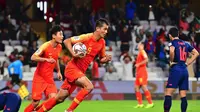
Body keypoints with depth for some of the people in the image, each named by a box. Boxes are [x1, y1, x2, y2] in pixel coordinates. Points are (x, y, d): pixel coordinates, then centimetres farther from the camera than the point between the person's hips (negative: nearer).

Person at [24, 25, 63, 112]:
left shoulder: (59, 47, 4)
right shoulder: (46, 46, -18)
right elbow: (33, 57, -28)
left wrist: (58, 71, 16)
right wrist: (47, 59, -39)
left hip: (49, 78, 6)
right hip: (39, 77, -6)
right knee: (36, 102, -8)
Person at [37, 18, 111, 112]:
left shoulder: (102, 42, 4)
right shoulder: (87, 37, -17)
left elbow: (101, 59, 16)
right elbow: (66, 41, -14)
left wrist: (106, 59, -6)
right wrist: (73, 54, -25)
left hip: (80, 72, 7)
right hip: (73, 67, -7)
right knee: (89, 86, -27)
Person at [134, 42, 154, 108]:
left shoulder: (142, 51, -7)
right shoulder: (139, 52, 20)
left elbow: (146, 60, -22)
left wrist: (138, 64, -20)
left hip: (142, 73, -10)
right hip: (139, 73, 10)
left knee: (144, 87, -13)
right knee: (136, 88, 7)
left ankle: (150, 103, -12)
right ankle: (140, 104, 8)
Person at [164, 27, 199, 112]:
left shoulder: (173, 42, -3)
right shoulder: (185, 44, 16)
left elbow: (172, 51, -26)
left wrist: (171, 61, -9)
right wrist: (187, 63, 14)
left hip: (176, 70, -6)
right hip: (185, 70, 6)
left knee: (168, 93, -8)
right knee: (183, 96, 6)